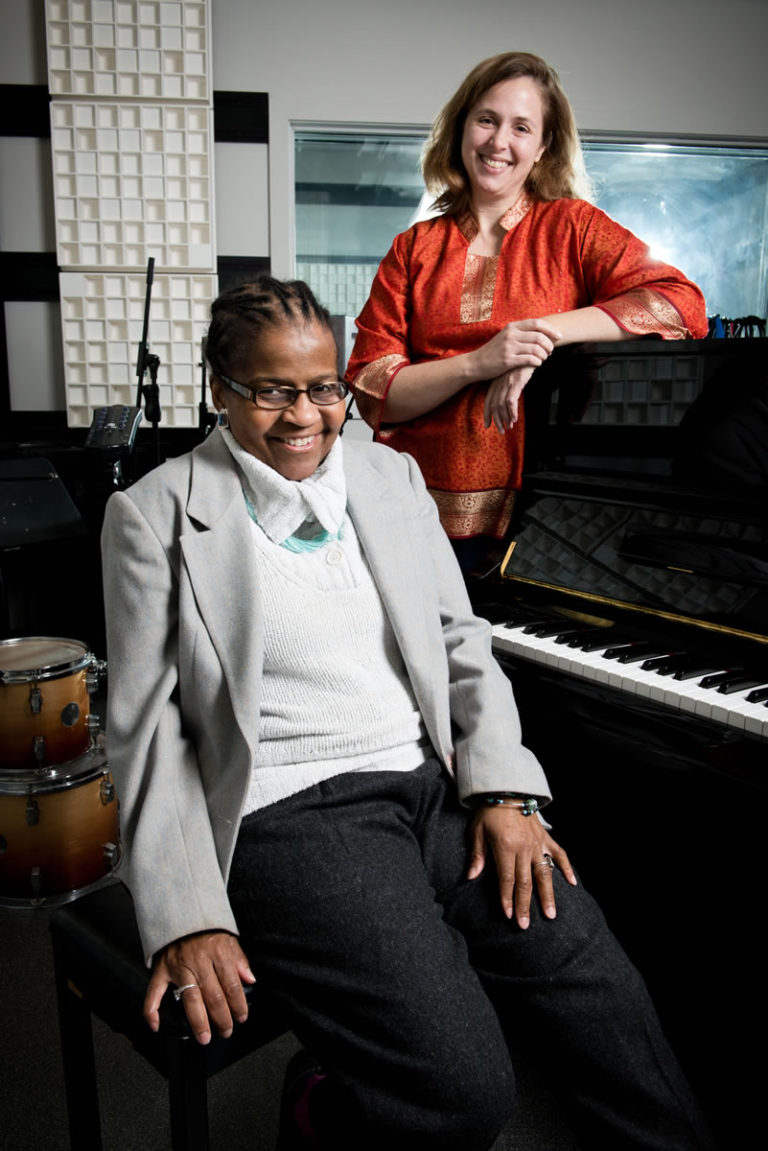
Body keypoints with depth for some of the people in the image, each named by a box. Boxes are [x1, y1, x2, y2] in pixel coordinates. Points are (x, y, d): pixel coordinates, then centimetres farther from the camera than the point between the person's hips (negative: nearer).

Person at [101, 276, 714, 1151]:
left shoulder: (392, 478, 13)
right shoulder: (155, 513, 0)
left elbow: (464, 647, 12)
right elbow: (146, 723, -2)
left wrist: (505, 789, -2)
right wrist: (186, 917, -11)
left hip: (436, 785, 5)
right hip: (287, 810, -4)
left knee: (608, 1003, -10)